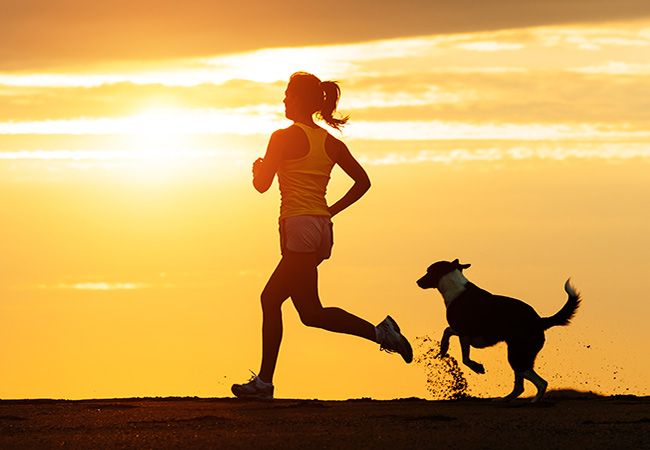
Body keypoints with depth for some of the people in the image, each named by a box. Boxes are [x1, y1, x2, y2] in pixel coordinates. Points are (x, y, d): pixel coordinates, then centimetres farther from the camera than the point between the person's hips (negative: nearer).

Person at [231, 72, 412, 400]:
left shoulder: (284, 137, -8)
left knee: (312, 311, -6)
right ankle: (264, 381, 12)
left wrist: (258, 167, 14)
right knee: (271, 298, 12)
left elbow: (262, 185, -8)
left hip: (299, 227, -8)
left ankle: (378, 332, -16)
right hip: (321, 228, 8)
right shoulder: (330, 142, 13)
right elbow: (363, 181, 15)